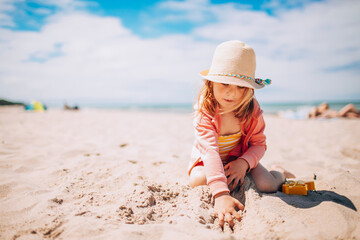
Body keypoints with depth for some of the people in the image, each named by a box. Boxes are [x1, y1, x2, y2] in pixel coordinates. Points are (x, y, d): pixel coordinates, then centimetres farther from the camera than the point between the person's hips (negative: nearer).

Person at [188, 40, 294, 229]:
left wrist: (244, 163, -32)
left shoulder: (252, 110, -20)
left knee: (267, 185, -22)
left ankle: (280, 173, 16)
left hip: (241, 158, 2)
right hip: (207, 161, -1)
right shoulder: (204, 111, -32)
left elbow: (259, 143, -10)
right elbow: (210, 151, -45)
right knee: (198, 181, -33)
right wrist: (221, 194, -57)